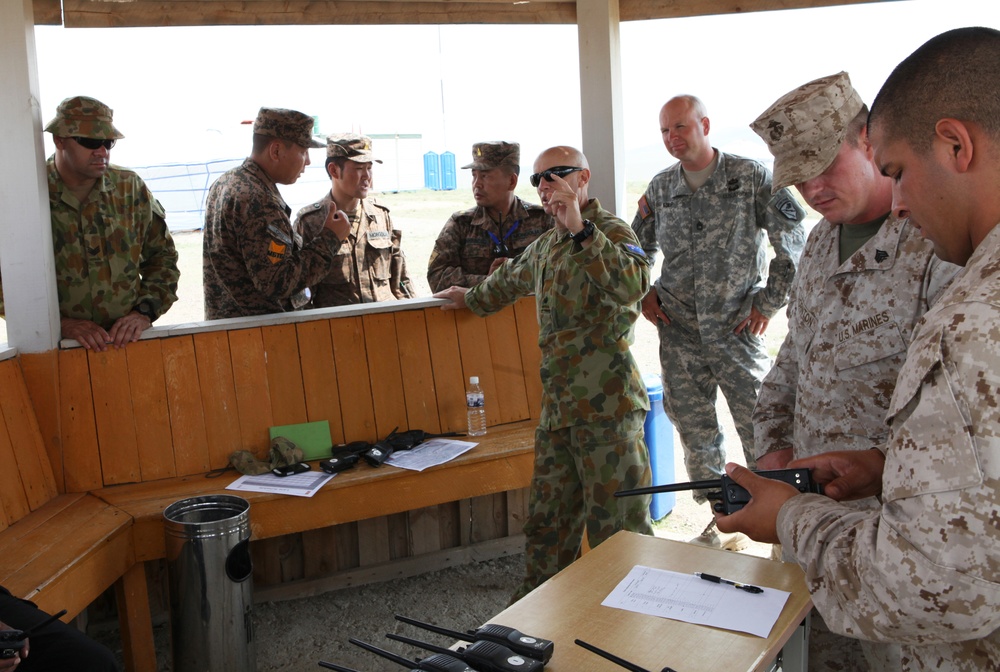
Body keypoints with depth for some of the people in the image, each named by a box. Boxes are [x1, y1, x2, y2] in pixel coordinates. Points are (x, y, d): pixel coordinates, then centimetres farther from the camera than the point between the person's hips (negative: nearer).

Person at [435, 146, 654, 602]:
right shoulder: (544, 246, 20)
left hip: (606, 406, -8)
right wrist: (472, 298, 56)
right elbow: (512, 280, 42)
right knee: (548, 519, 15)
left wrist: (580, 230, -27)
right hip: (557, 406, 8)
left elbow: (632, 286, -28)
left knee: (617, 525, -4)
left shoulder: (610, 231, -7)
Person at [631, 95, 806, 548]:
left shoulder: (750, 177, -4)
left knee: (760, 431, -1)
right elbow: (639, 247, 23)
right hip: (679, 335, 4)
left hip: (738, 330, -4)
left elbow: (793, 240, -1)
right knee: (695, 434, 10)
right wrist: (644, 292, 8)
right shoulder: (659, 188, 8)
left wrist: (769, 302, -4)